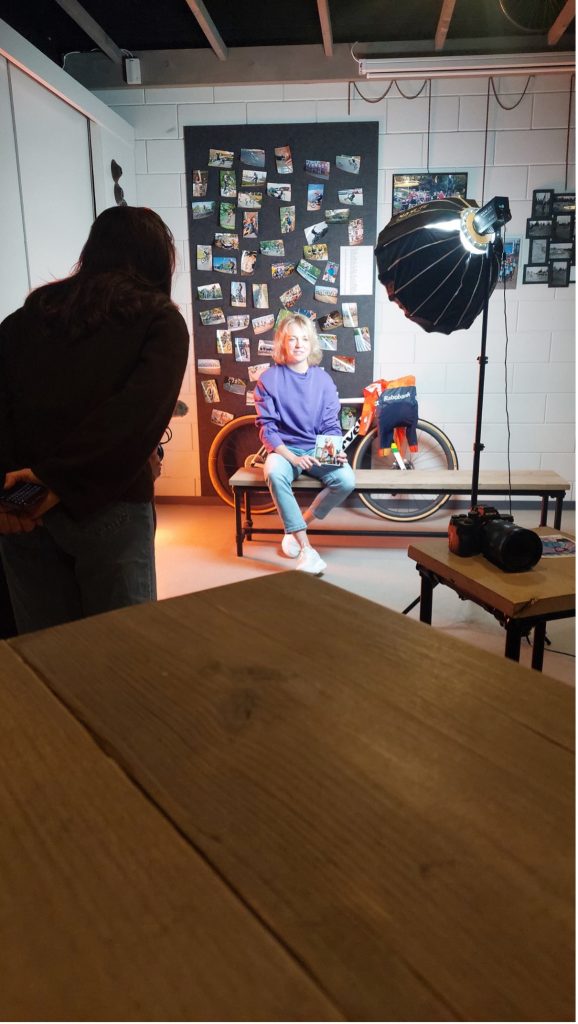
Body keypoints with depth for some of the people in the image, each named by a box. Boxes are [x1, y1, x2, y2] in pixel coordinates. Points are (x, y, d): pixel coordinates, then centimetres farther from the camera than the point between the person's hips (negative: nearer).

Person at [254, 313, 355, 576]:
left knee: (346, 480, -27)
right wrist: (292, 457, -20)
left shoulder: (322, 380, 5)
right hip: (283, 449, -2)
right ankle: (306, 548, -32)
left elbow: (331, 425, 7)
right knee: (274, 473, -38)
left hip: (316, 450, 2)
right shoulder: (269, 379, -2)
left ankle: (298, 526, -3)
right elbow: (267, 428, -6)